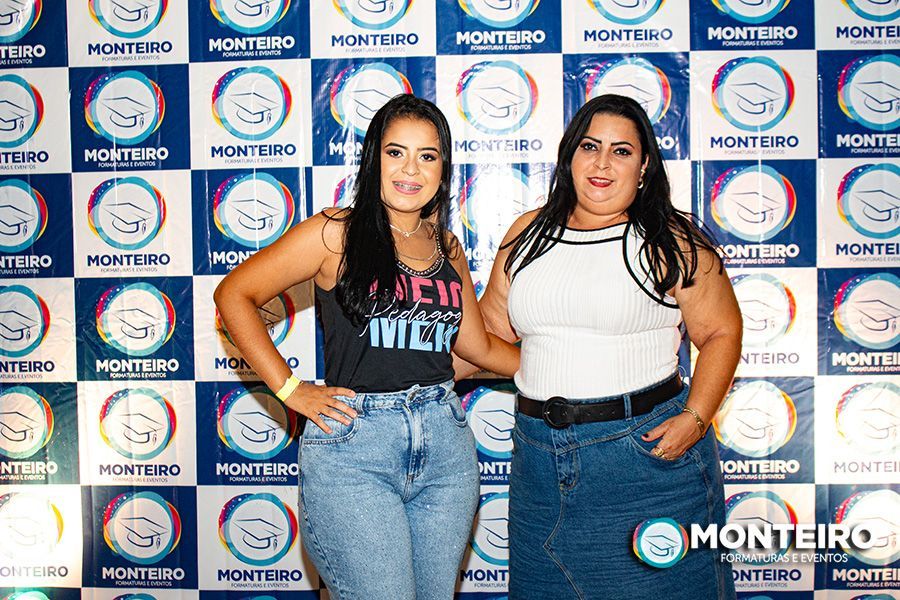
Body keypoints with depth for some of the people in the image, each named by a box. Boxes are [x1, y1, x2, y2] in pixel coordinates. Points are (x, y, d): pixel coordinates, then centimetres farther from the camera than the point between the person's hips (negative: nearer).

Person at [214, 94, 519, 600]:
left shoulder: (446, 248, 11)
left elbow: (479, 346, 17)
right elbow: (234, 294, -3)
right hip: (354, 446, -5)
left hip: (445, 442, 5)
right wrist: (290, 391, -8)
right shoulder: (336, 234, -4)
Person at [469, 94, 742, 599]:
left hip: (646, 448, -4)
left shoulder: (670, 242, -3)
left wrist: (695, 418, -13)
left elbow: (721, 333, -2)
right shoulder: (528, 234, 9)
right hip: (540, 453, 4)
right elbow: (489, 328, 13)